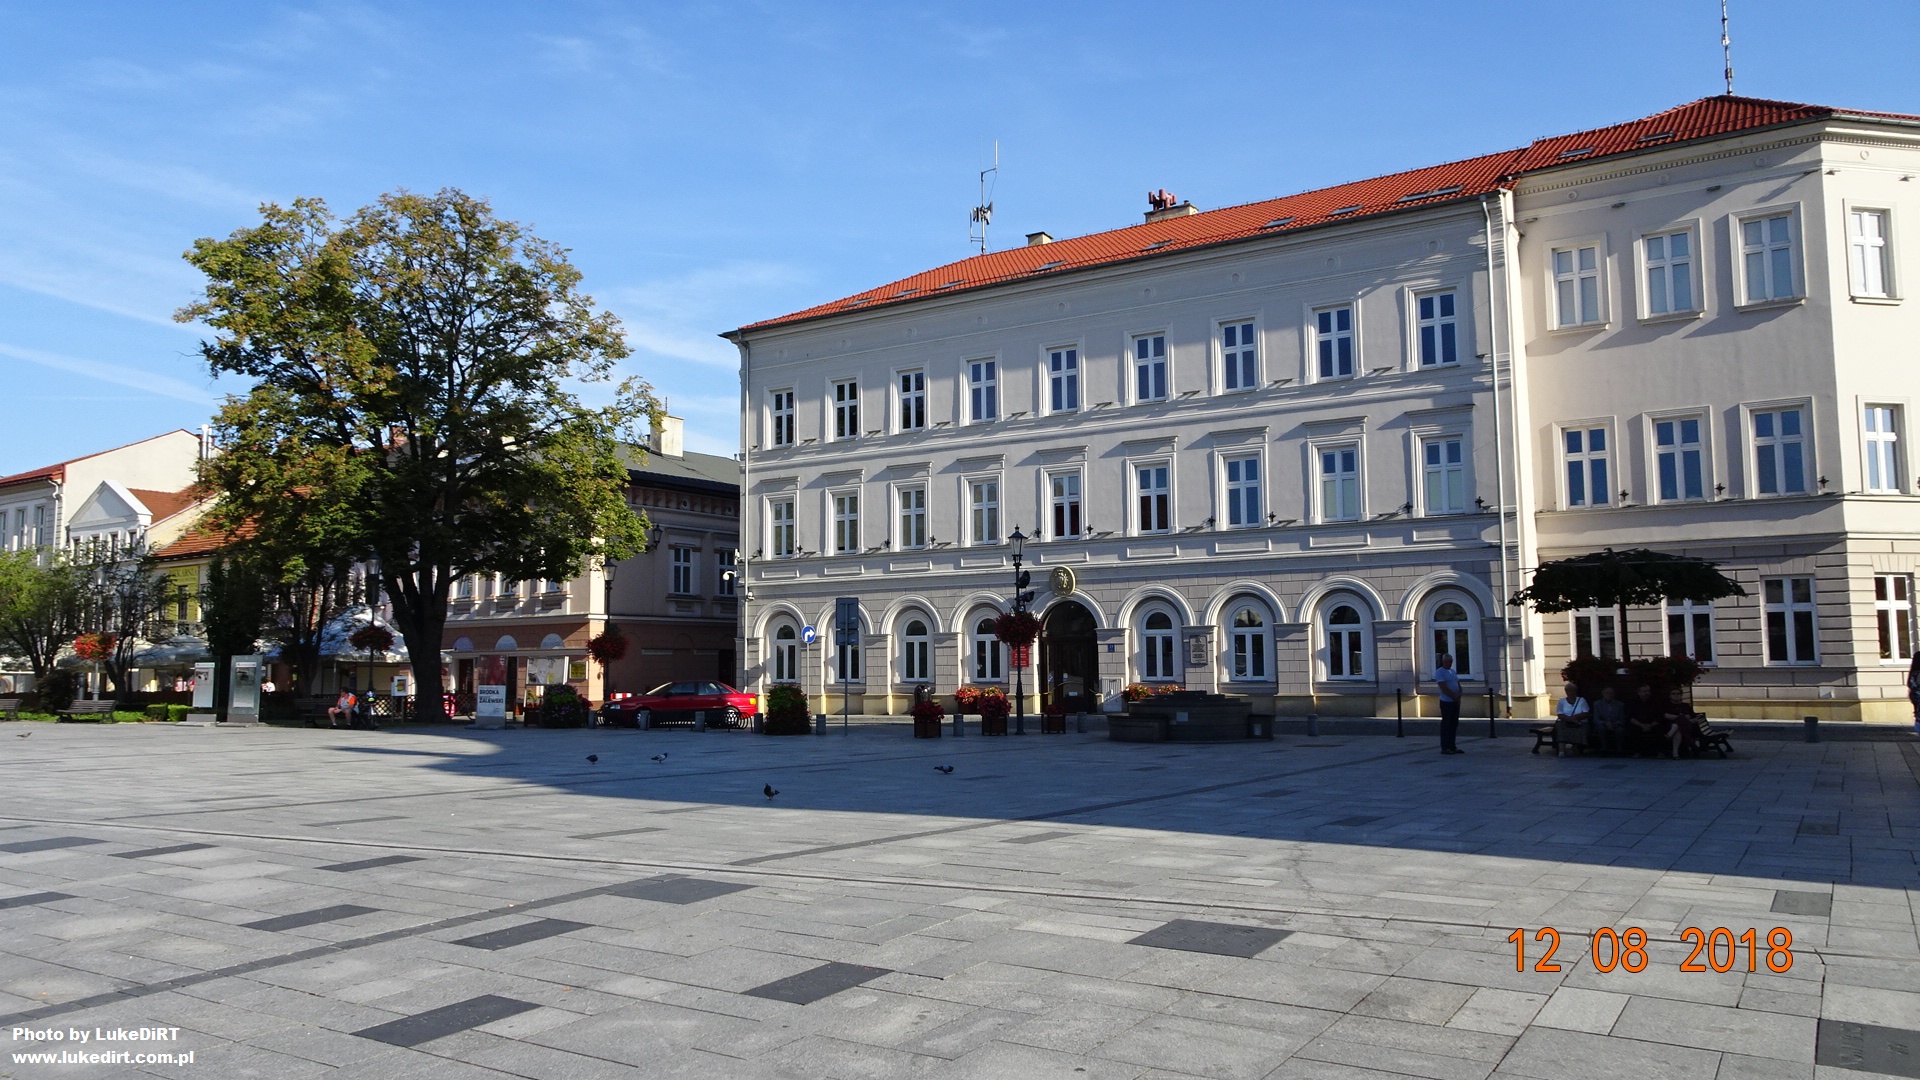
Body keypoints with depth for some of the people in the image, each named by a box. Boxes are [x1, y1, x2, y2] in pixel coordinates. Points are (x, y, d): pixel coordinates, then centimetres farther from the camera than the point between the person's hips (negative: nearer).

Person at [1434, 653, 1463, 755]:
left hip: (1455, 702, 8)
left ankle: (1452, 747, 14)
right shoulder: (1439, 672, -8)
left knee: (1454, 724, 9)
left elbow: (1458, 685, 15)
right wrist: (1455, 697, -14)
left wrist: (1459, 696, -4)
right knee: (1446, 724, -5)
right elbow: (1444, 688, -16)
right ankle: (1445, 748, -2)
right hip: (1446, 702, -8)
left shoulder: (1452, 671, 17)